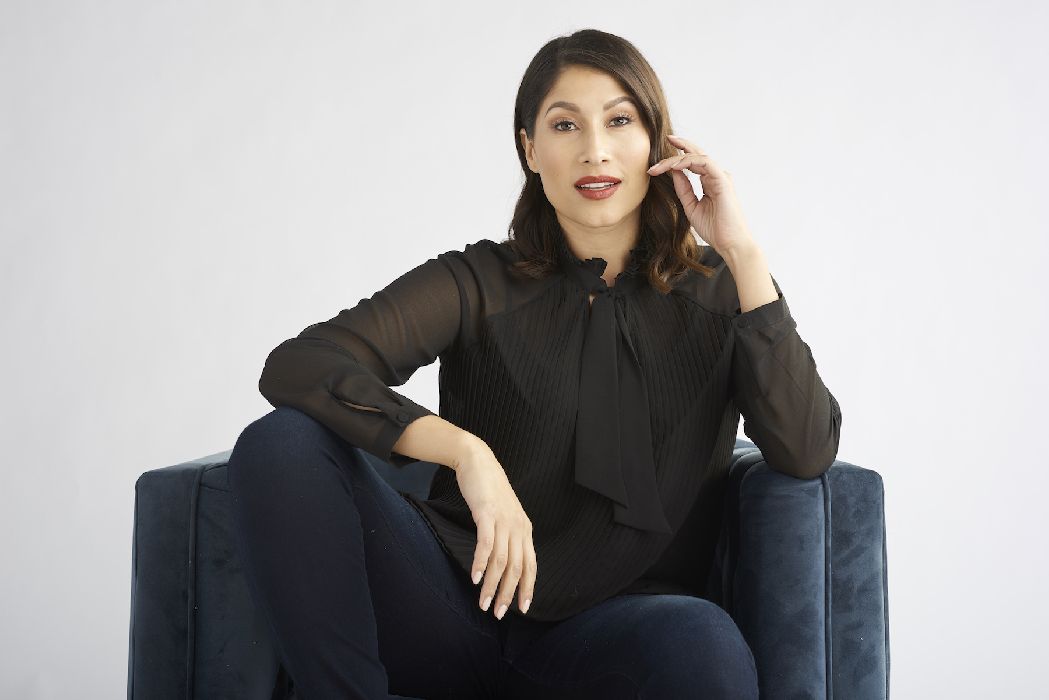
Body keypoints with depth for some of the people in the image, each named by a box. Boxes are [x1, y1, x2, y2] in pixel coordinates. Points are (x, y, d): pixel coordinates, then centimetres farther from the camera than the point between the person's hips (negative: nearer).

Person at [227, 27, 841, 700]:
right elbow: (297, 367, -11)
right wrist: (465, 451, -26)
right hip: (458, 606, 1)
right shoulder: (480, 284, 5)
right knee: (280, 445, -22)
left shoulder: (718, 296, 9)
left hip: (613, 626, -1)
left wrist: (743, 252, -9)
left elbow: (806, 452, -8)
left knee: (704, 644, -37)